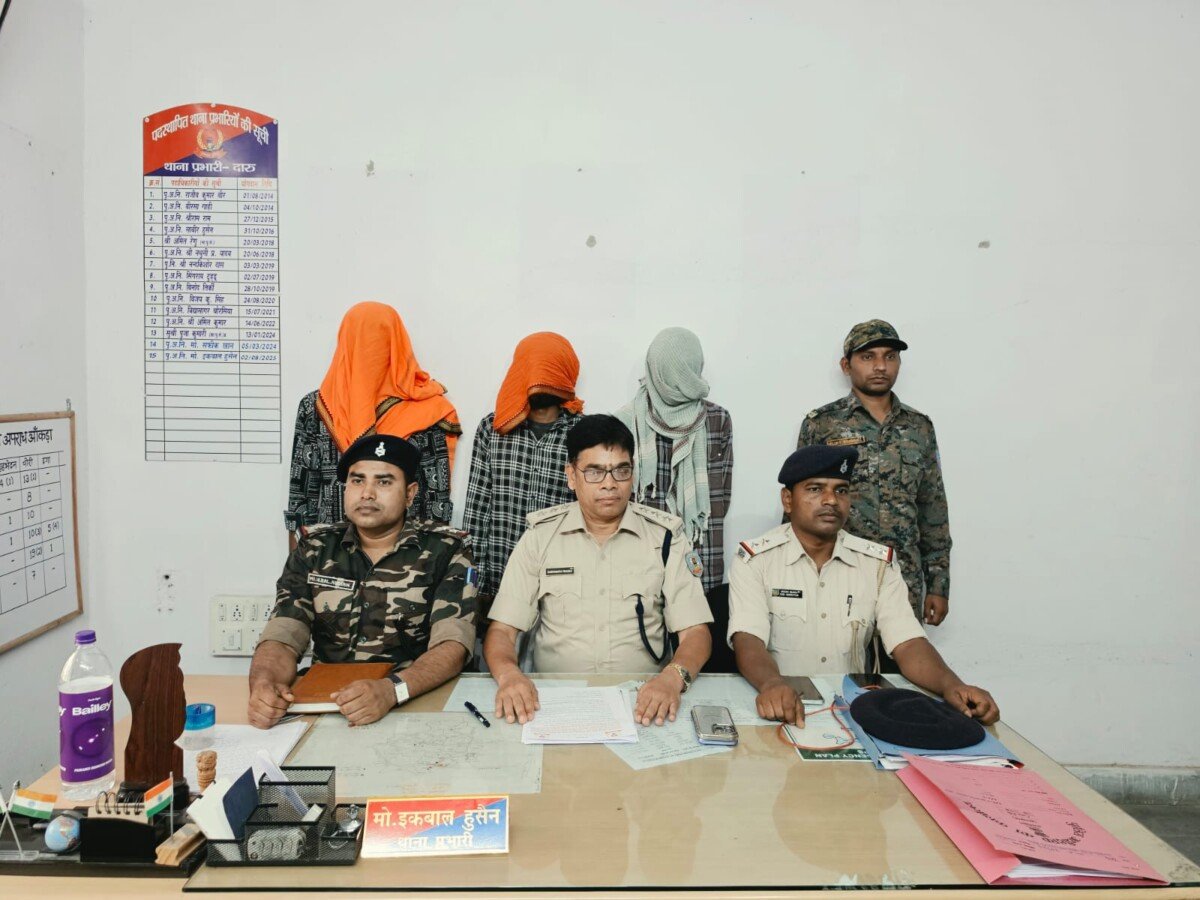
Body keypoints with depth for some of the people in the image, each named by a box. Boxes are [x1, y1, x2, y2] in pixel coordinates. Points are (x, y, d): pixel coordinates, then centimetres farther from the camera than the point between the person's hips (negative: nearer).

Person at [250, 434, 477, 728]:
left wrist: (391, 690, -31)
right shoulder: (314, 549, 5)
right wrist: (263, 684, -24)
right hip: (323, 704, 3)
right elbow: (282, 637, -2)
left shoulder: (445, 550, -4)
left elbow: (453, 644, -14)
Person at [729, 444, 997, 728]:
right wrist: (771, 684, -36)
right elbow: (748, 641, -15)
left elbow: (907, 644, 0)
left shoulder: (879, 563, 7)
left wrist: (952, 684, -20)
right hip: (780, 710, -3)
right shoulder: (755, 559, -3)